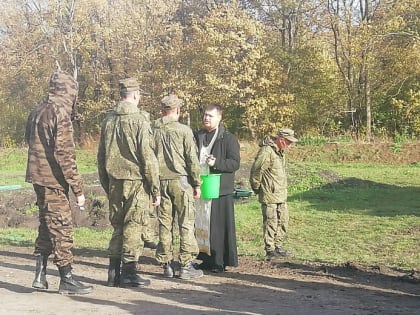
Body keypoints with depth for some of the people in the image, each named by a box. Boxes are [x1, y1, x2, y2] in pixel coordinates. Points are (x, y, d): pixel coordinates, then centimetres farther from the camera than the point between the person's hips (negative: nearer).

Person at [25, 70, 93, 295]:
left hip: (38, 177, 9)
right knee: (62, 228, -2)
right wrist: (78, 189, -17)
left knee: (47, 225, 16)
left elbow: (30, 142, 19)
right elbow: (65, 155, -20)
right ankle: (66, 280, 4)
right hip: (53, 180, -8)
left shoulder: (36, 113, 11)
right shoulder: (60, 114, -16)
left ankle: (40, 275, 17)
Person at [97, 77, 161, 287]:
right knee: (134, 225, 2)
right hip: (136, 180, -6)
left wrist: (105, 184, 22)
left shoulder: (108, 119, 8)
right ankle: (128, 272, 4)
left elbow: (101, 154, 13)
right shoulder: (139, 120, -11)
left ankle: (114, 273, 17)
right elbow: (147, 157, -13)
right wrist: (155, 189, -7)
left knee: (118, 225, 15)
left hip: (114, 181, 6)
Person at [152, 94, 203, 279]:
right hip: (180, 180, -4)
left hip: (160, 181, 4)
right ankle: (186, 265, 1)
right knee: (186, 223, 1)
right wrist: (197, 184, 2)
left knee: (164, 223, 9)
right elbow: (192, 159, -7)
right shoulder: (183, 130, -7)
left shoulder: (153, 130, 4)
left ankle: (166, 265, 13)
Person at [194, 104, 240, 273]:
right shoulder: (197, 136, 15)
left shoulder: (228, 138, -2)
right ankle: (206, 259, 16)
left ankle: (220, 262, 3)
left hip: (220, 189, -5)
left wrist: (217, 163, -22)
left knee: (220, 226, -4)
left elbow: (235, 163, -8)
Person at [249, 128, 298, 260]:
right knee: (270, 223, -3)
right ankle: (270, 250, 5)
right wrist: (257, 188, -4)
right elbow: (256, 171, -16)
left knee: (283, 221, 14)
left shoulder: (280, 151, 14)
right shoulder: (266, 151, -18)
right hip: (269, 196, -10)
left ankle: (278, 247, 25)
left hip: (281, 195, 10)